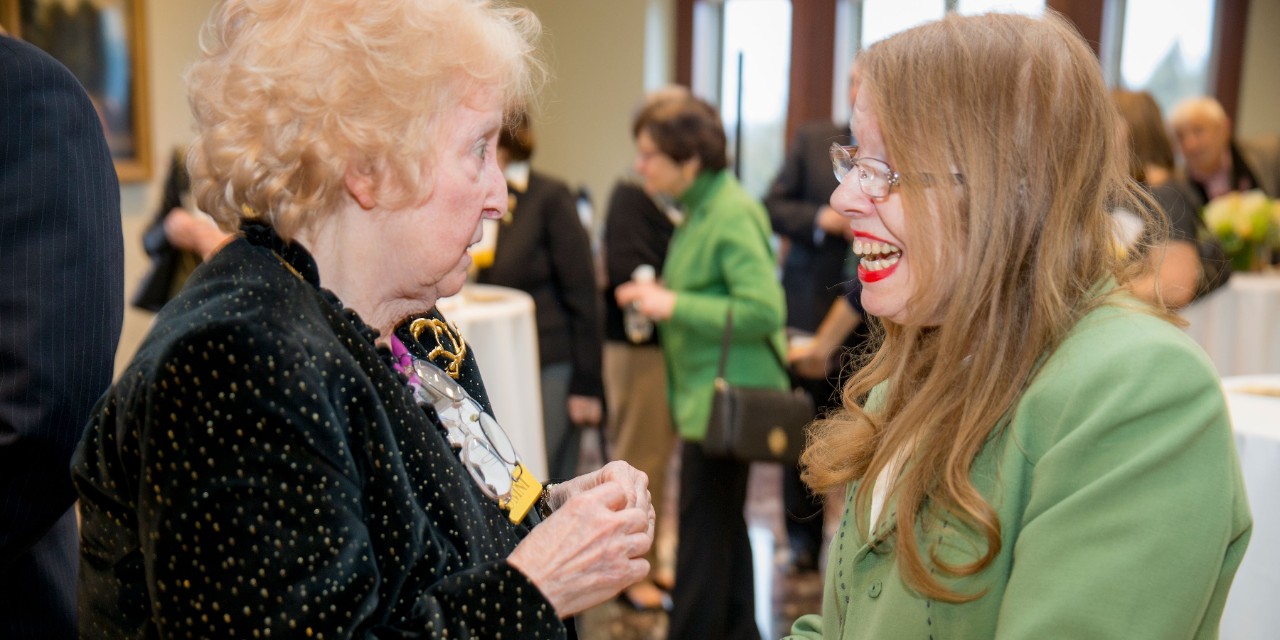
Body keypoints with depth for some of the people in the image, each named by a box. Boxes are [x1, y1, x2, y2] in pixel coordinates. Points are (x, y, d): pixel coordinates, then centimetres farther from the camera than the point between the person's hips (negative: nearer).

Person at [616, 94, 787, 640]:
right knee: (723, 526, 20)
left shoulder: (733, 214, -18)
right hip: (706, 394, 10)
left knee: (704, 535, -2)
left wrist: (674, 305, -21)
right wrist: (660, 296, 8)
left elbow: (763, 311, -24)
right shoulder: (701, 208, 12)